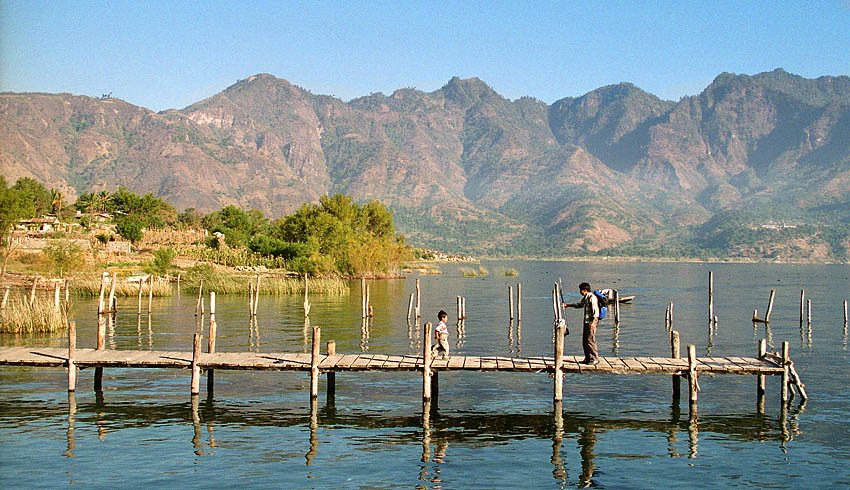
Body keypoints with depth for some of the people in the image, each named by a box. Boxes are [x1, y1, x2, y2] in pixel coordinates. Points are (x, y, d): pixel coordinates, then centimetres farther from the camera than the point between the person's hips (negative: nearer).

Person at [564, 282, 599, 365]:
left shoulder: (592, 297, -14)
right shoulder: (585, 297, 15)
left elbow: (596, 310, -18)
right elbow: (579, 304, 34)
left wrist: (593, 322, -22)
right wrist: (568, 305, 35)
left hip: (591, 321, -10)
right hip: (586, 321, 10)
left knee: (590, 340, -10)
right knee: (584, 341, 10)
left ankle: (595, 359, -4)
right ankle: (588, 358, 17)